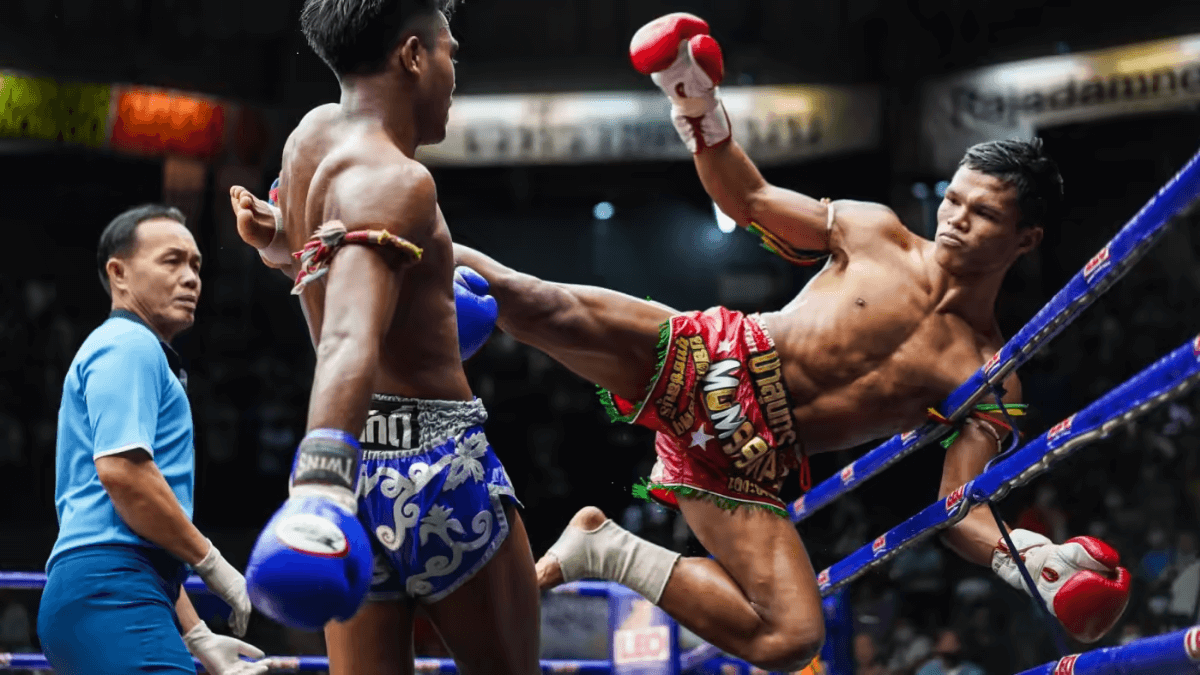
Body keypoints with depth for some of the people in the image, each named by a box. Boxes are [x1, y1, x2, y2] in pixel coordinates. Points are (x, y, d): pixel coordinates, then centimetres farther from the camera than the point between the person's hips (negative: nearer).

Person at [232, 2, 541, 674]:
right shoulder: (395, 181, -16)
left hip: (358, 463, 8)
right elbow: (351, 337, -34)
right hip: (433, 462, -8)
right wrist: (321, 479, -48)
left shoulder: (314, 134, 9)